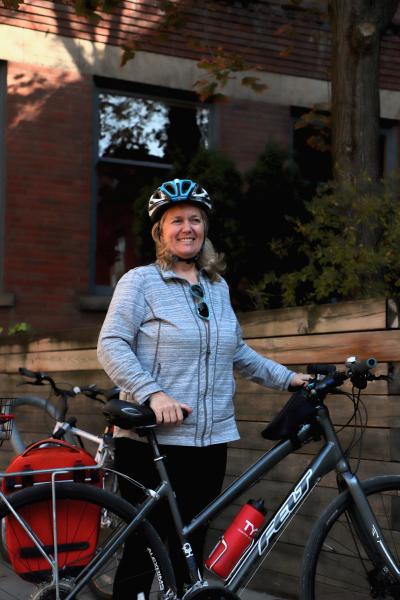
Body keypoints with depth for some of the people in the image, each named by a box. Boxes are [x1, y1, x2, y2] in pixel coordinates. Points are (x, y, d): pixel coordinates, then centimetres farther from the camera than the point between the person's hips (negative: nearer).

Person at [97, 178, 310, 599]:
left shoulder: (218, 287, 16)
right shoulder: (140, 281, -2)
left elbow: (237, 352, 26)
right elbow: (111, 346, -11)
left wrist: (287, 378, 19)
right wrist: (153, 392, -23)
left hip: (211, 439, 5)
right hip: (153, 439, -5)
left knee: (190, 549, 10)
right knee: (143, 549, -2)